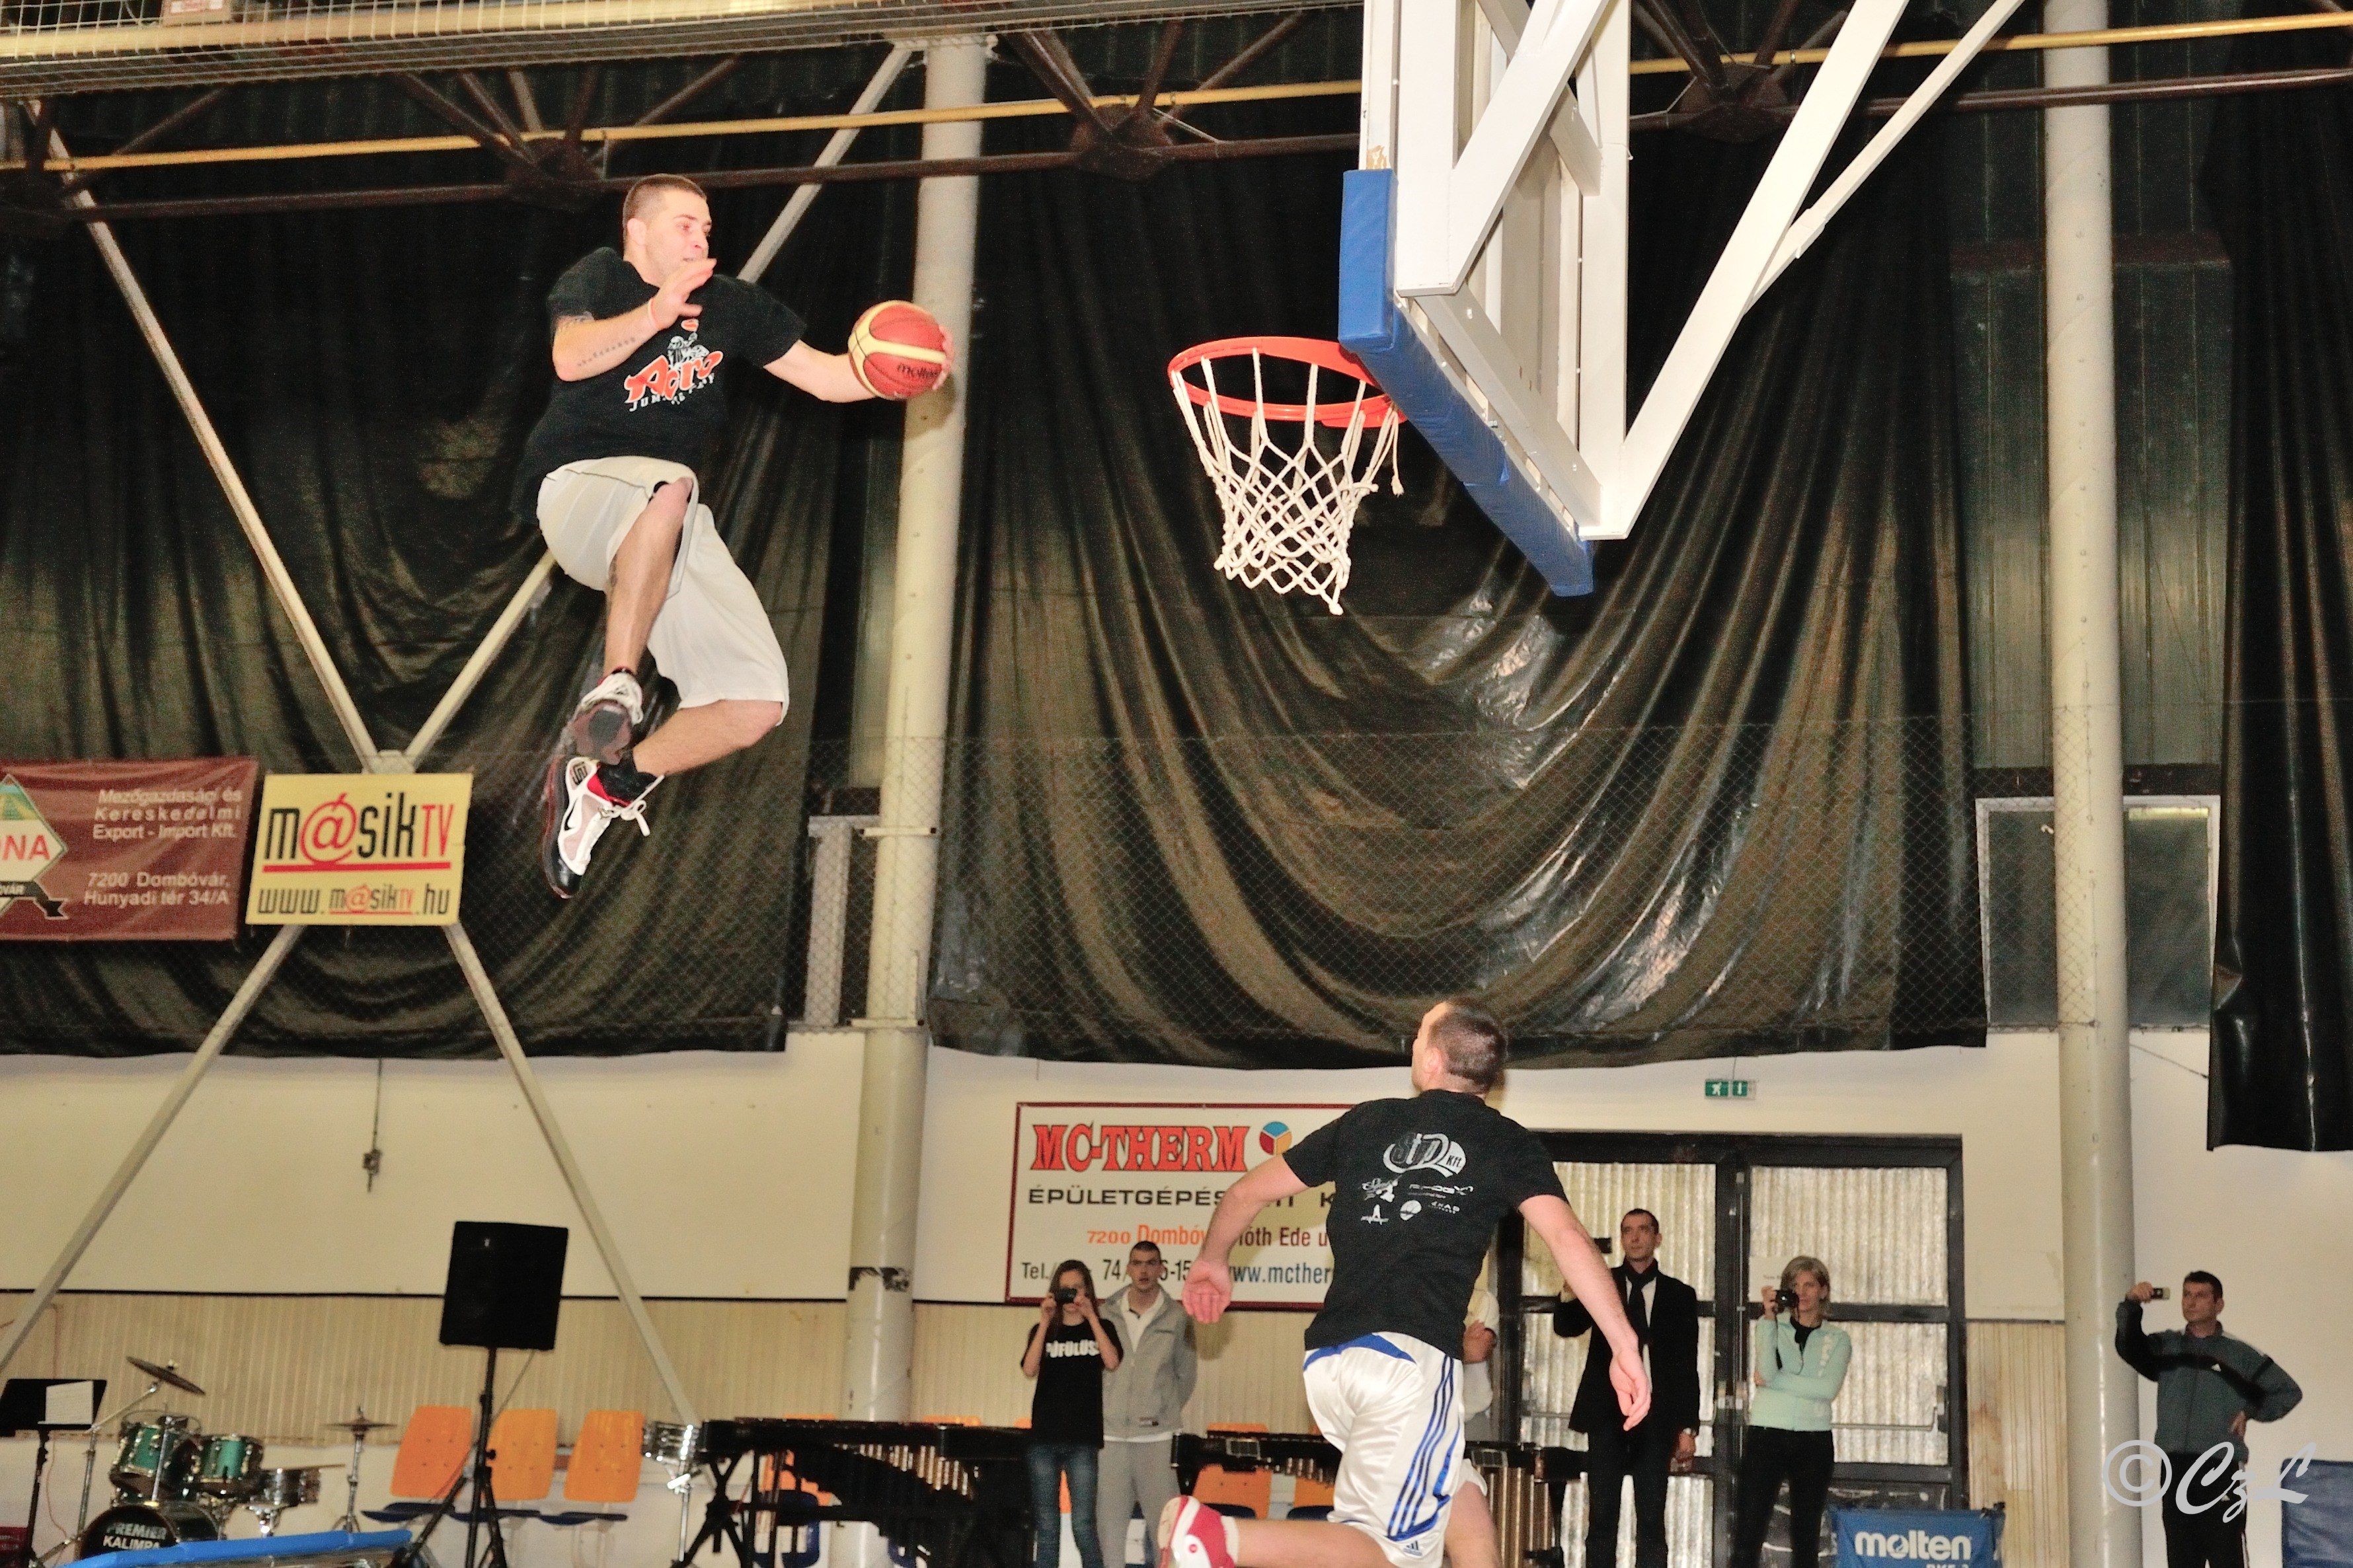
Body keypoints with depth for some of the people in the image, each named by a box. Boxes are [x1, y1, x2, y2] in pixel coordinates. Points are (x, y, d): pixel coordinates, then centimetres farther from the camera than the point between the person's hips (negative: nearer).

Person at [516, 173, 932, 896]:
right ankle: (614, 690, -37)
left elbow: (825, 376, 12)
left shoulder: (730, 304, 14)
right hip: (577, 486, -5)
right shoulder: (599, 279, 2)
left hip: (672, 534, 5)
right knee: (668, 484, -44)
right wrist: (656, 313, -34)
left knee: (759, 702, -10)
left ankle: (604, 784, 6)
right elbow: (572, 359, -19)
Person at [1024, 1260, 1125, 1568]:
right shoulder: (1043, 1330, 11)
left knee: (1083, 1527, -7)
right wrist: (1045, 1323, -12)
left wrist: (1091, 1317, -12)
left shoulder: (1102, 1328, 8)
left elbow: (1112, 1363, -11)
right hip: (1044, 1439, 2)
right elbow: (1029, 1370, -6)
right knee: (1046, 1527, 4)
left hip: (1084, 1441, -2)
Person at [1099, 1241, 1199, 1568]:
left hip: (1157, 1437, -1)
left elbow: (1187, 1375, 10)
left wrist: (1166, 1412, 8)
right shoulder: (1106, 1314, 3)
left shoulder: (1177, 1318, 2)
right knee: (1108, 1519, 4)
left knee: (1163, 1516, -1)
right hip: (1110, 1435, 1)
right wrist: (1102, 1410, 6)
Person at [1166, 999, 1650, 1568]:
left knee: (1462, 1512, 23)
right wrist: (1626, 1347, -9)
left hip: (1329, 1360, 5)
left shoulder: (1366, 1122, 16)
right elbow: (1566, 1235, -8)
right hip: (1410, 1358, -5)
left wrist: (1214, 1260, 40)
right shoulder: (1508, 1143, 8)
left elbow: (1247, 1193, 22)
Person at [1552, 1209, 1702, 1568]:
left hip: (1655, 1419, 0)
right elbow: (1566, 1327, -7)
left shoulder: (1679, 1295, 8)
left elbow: (1687, 1367, 7)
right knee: (1601, 1516, -1)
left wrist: (1688, 1428, 0)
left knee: (1651, 1520, -2)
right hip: (1607, 1415, 0)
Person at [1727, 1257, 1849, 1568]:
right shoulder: (1770, 1327, 8)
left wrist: (1773, 1380, -11)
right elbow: (1767, 1372, -11)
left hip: (1814, 1441, 1)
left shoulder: (1837, 1339, 9)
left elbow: (1828, 1388, -8)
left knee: (1806, 1536, 5)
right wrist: (1769, 1317, -12)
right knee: (1748, 1533, -9)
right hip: (1766, 1436, -1)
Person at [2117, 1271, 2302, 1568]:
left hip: (2223, 1471, -2)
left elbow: (2289, 1391, 14)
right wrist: (2131, 1305, -28)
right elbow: (2129, 1346, -10)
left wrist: (2250, 1412, 0)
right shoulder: (2165, 1347, 11)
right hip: (2176, 1471, 2)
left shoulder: (2239, 1354, 7)